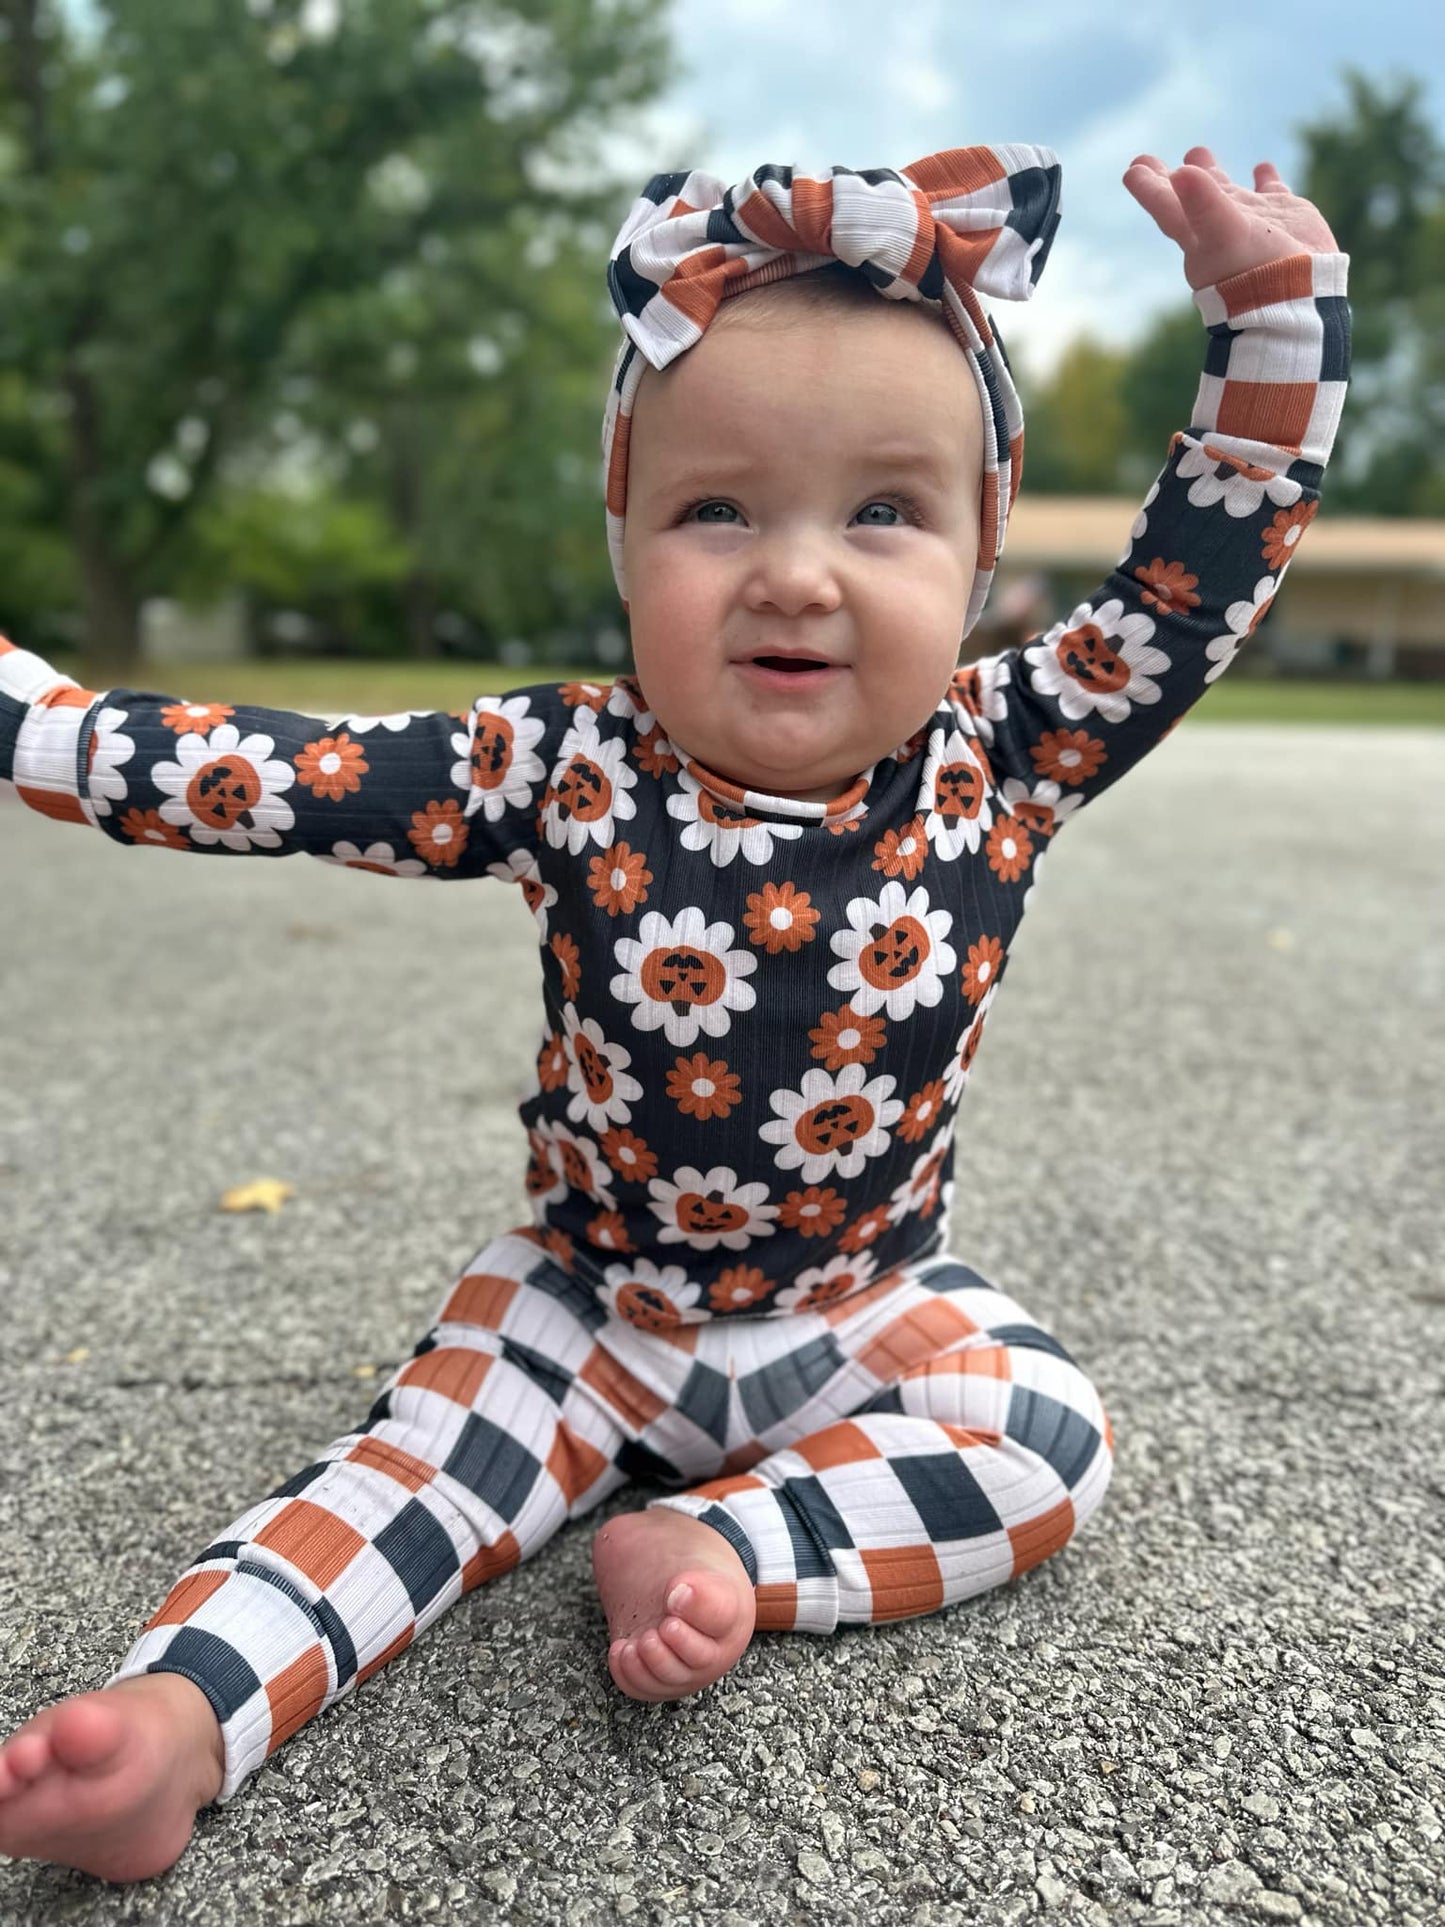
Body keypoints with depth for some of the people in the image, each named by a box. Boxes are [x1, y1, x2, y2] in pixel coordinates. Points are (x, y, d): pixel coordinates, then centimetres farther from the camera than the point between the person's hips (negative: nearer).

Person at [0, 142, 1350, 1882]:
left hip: (869, 1300, 1)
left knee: (1051, 1447, -17)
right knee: (420, 1461, -14)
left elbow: (1209, 566, -10)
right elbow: (247, 776, -18)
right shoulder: (568, 776, -20)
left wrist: (1275, 303, -17)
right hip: (589, 1294, -1)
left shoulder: (998, 767, -16)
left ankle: (725, 1550, -19)